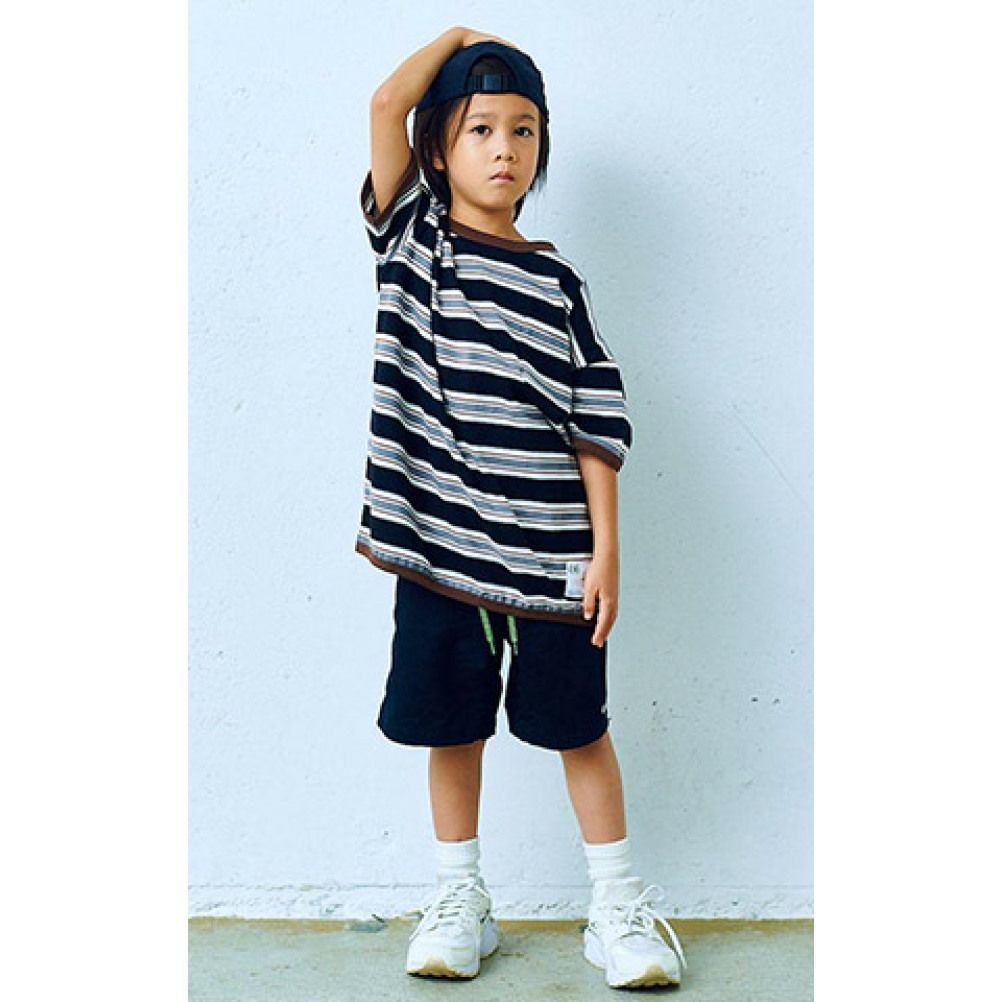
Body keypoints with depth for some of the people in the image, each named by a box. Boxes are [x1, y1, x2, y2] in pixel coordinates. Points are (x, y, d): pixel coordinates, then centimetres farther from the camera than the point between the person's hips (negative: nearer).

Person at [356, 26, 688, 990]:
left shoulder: (556, 281, 5)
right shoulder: (413, 239, 5)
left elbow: (598, 425, 2)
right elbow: (388, 101, -7)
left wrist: (605, 546, -5)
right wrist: (460, 36, 9)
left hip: (550, 549, 0)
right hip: (440, 539, 0)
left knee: (577, 723, 8)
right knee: (451, 724, 11)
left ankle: (619, 905, 22)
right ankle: (460, 901, 28)